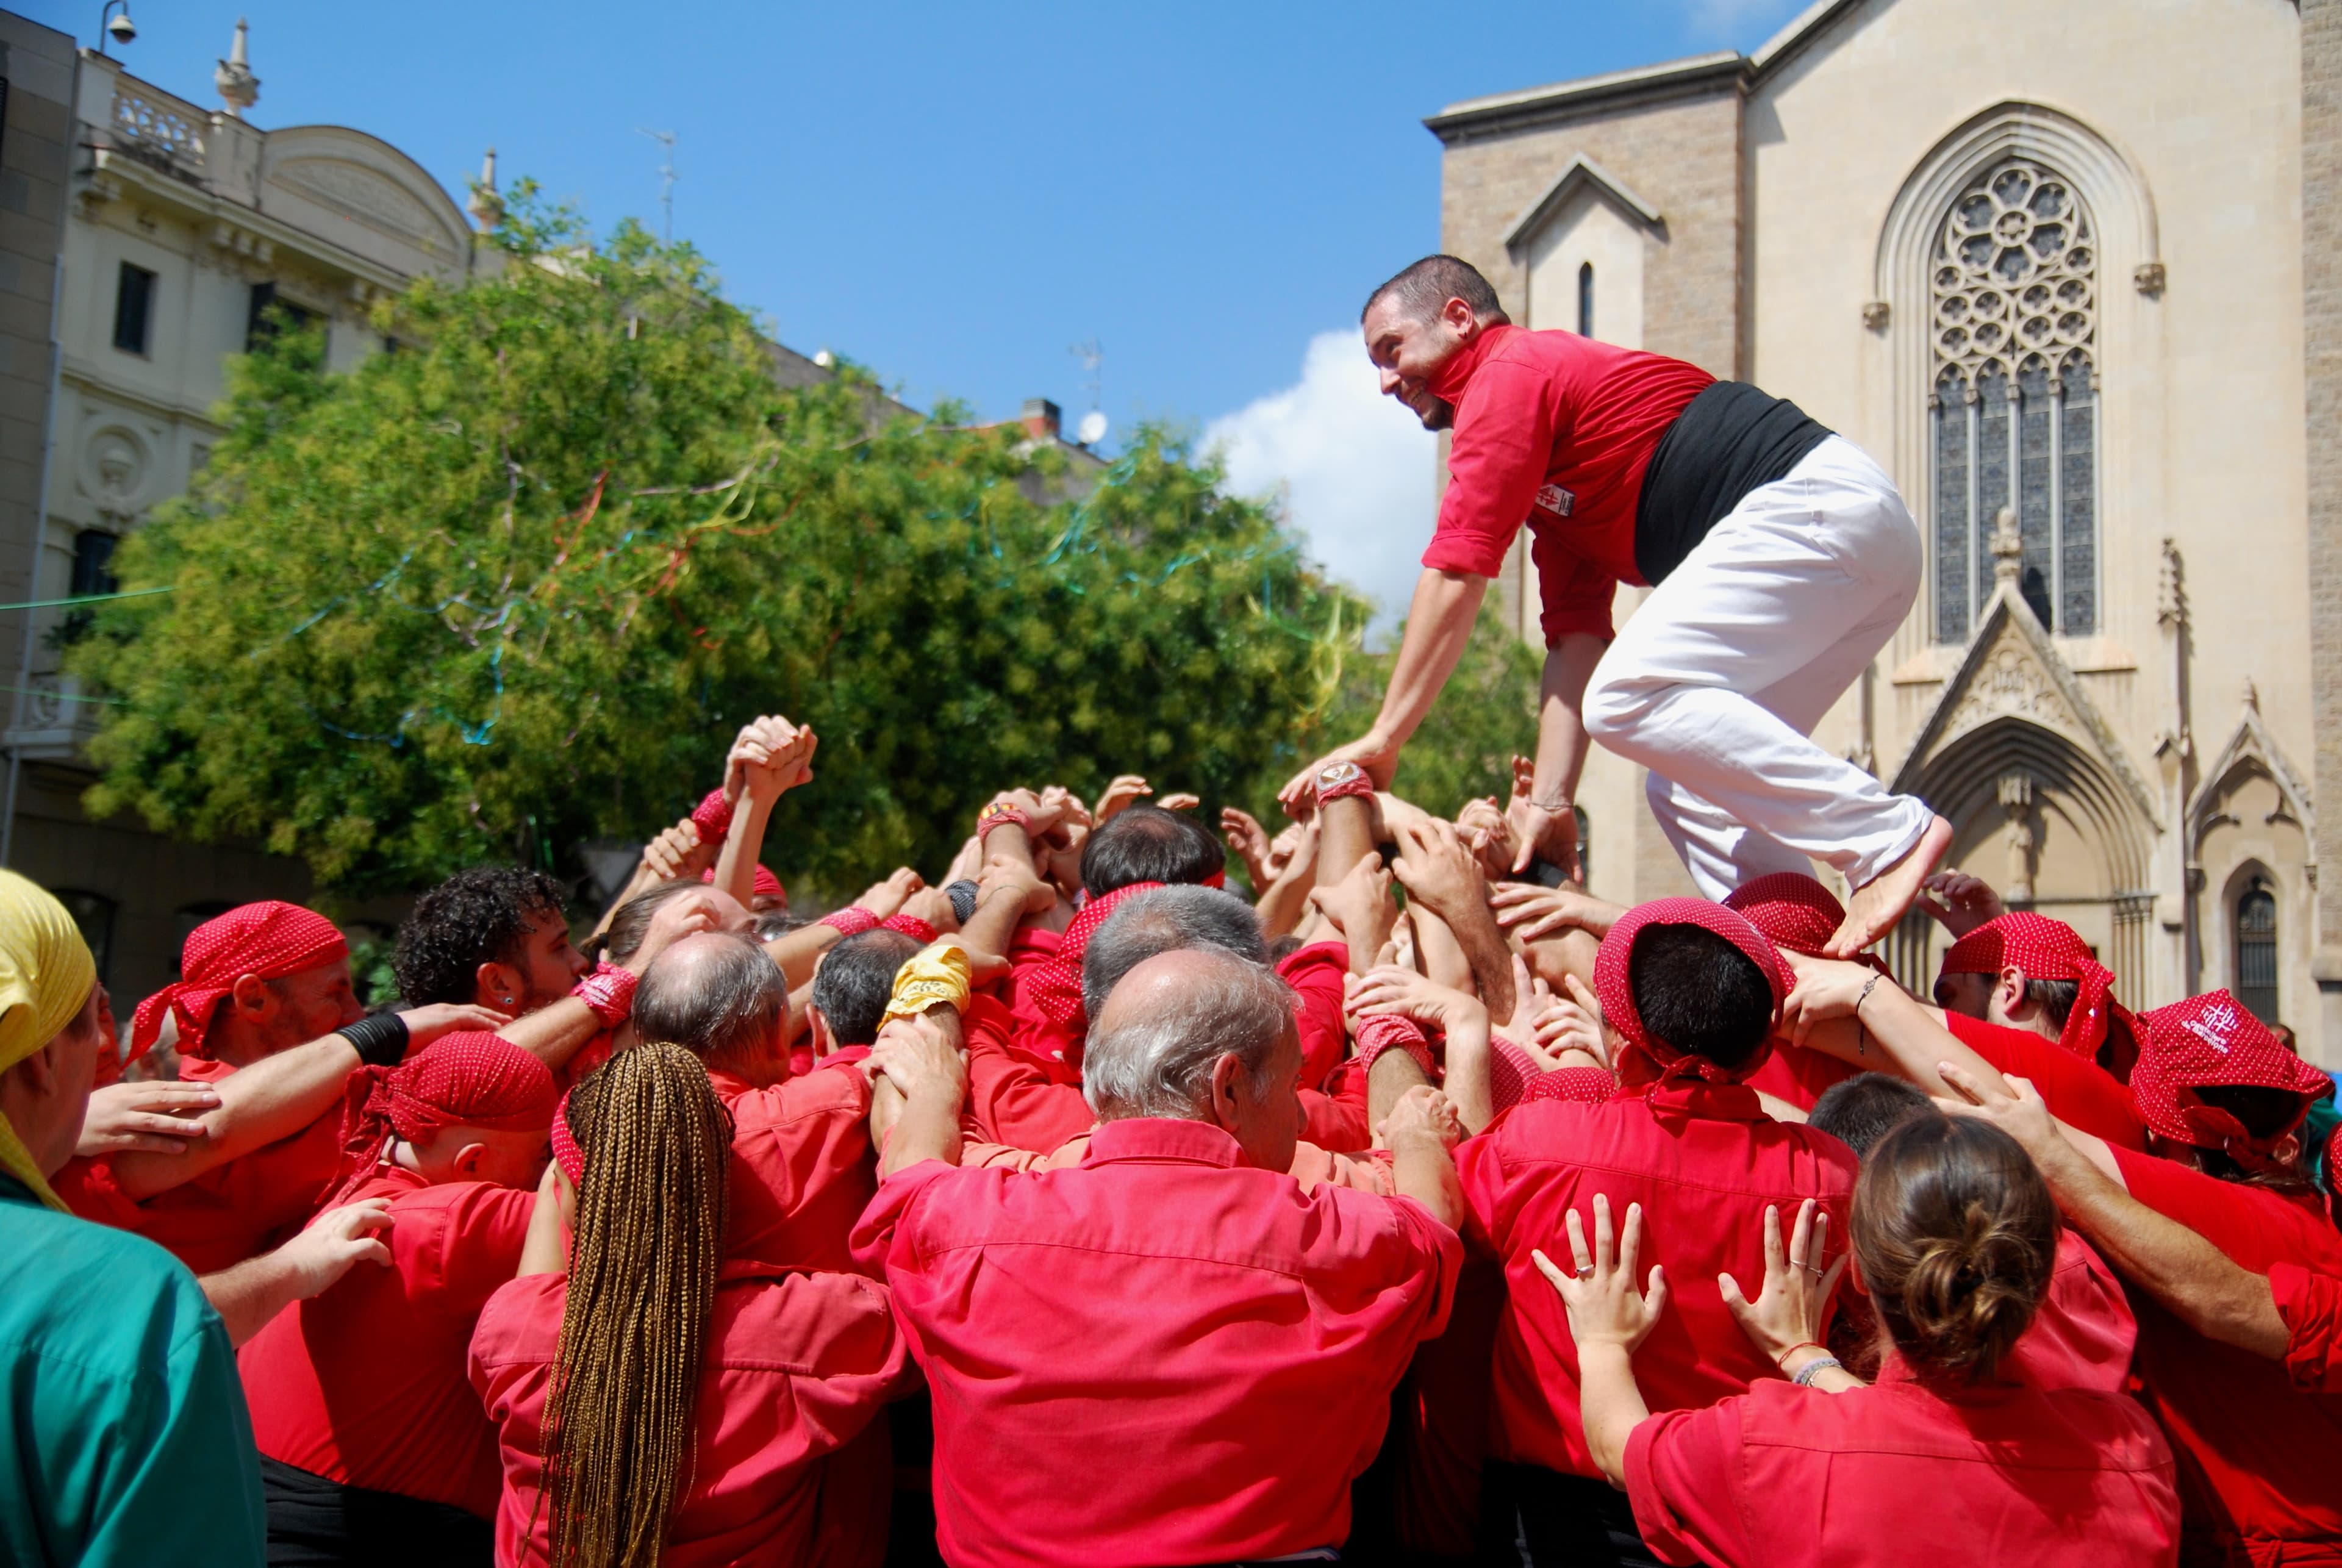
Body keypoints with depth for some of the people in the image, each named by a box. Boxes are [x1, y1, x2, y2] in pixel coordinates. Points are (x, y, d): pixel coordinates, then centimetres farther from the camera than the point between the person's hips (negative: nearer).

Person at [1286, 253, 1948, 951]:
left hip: (1813, 502, -10)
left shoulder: (1510, 372, -2)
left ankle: (1889, 834, -19)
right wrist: (1550, 801, 8)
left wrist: (1383, 738, -5)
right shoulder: (1548, 469, 26)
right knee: (1686, 784, 7)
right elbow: (1576, 634, 18)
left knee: (1630, 696, -21)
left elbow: (1455, 577, -9)